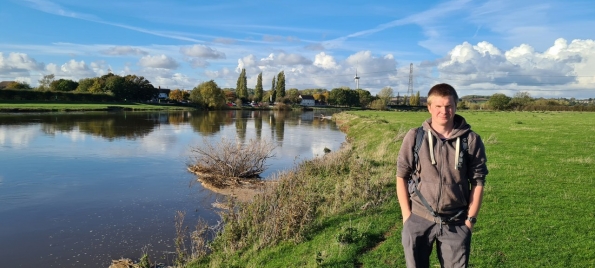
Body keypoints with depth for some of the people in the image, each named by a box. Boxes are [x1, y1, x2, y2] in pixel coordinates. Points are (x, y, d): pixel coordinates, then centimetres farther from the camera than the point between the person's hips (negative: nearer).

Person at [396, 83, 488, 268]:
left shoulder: (471, 140, -4)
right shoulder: (415, 137, -5)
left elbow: (478, 181, 2)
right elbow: (402, 176, 0)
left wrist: (471, 218, 0)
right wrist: (406, 215, -2)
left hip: (456, 223, 0)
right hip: (418, 220, 0)